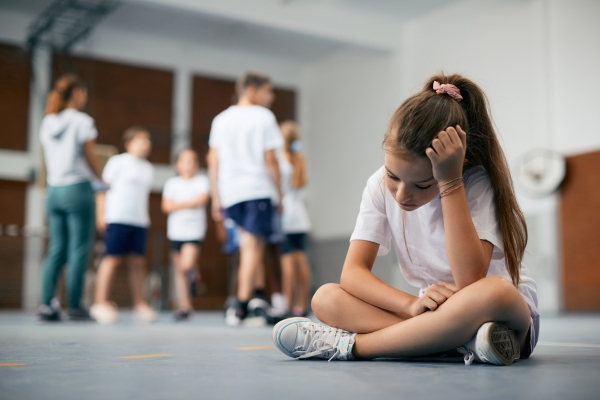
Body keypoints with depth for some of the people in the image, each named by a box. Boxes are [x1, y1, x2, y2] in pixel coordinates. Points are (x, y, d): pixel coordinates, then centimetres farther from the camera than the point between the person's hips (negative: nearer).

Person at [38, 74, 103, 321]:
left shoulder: (48, 123, 11)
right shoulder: (83, 122, -7)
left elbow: (47, 160, 14)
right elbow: (90, 160, -4)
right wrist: (101, 178, 13)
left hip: (54, 190, 6)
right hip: (77, 189, -6)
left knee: (57, 249, 8)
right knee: (79, 249, -2)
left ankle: (47, 304, 1)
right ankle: (75, 306, -1)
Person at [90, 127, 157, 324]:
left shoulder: (148, 168, 20)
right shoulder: (118, 162, 1)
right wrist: (101, 214, -8)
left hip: (140, 221, 6)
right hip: (118, 218, -6)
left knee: (138, 261, 3)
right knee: (112, 258, -7)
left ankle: (139, 303, 10)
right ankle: (100, 302, -3)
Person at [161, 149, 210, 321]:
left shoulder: (202, 180, 4)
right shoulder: (172, 182, 9)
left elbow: (202, 199, -12)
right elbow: (166, 206, -1)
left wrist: (179, 204, -7)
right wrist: (190, 204, -8)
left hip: (194, 231, -3)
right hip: (176, 231, 3)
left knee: (187, 265, -20)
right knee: (179, 270, 5)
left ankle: (194, 275, 16)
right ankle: (185, 306, 13)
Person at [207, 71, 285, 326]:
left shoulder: (221, 119, 15)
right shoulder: (263, 116, -1)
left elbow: (213, 161, 12)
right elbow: (270, 159, -6)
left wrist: (216, 197, 15)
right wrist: (280, 190, 2)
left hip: (229, 193, 5)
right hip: (258, 189, -5)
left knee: (249, 245, 14)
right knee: (254, 246, -2)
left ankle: (255, 294, 4)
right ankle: (241, 305, -4)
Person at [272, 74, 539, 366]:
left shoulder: (477, 185, -18)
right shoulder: (380, 185, -7)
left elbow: (470, 282, -32)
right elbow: (353, 272, -13)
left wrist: (450, 183, -32)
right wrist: (412, 305, -30)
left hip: (507, 311, -4)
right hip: (438, 312, 5)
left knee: (492, 292, -40)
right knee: (325, 298, -14)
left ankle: (349, 345, -27)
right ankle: (465, 341, -28)